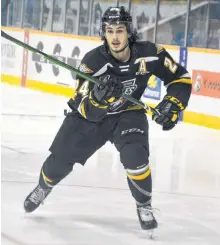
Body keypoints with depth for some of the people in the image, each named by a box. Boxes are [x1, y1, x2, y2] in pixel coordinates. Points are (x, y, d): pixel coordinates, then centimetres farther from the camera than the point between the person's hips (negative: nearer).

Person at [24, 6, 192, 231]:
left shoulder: (148, 54, -22)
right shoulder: (93, 61, -27)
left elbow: (181, 78, -8)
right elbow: (84, 109, -26)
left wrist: (173, 104, -22)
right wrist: (99, 97, -47)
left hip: (128, 114, 0)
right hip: (91, 114, 0)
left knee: (135, 157, -26)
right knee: (61, 159, 1)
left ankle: (144, 205, -2)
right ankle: (44, 187, 36)